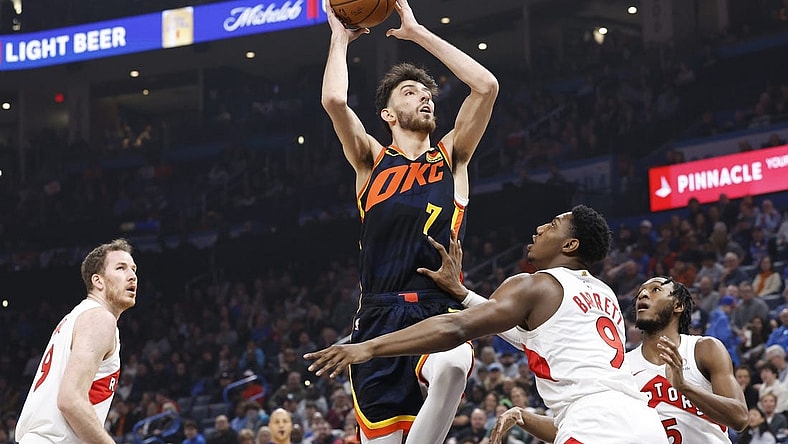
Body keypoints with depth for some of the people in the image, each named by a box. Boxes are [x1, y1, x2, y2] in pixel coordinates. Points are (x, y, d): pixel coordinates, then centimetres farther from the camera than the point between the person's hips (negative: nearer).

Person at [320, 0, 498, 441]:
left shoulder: (452, 157, 17)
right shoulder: (372, 160, 15)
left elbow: (486, 86, 3)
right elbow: (334, 99, -3)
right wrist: (340, 37, 12)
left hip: (441, 309, -1)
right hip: (381, 315, 1)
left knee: (452, 368, -37)